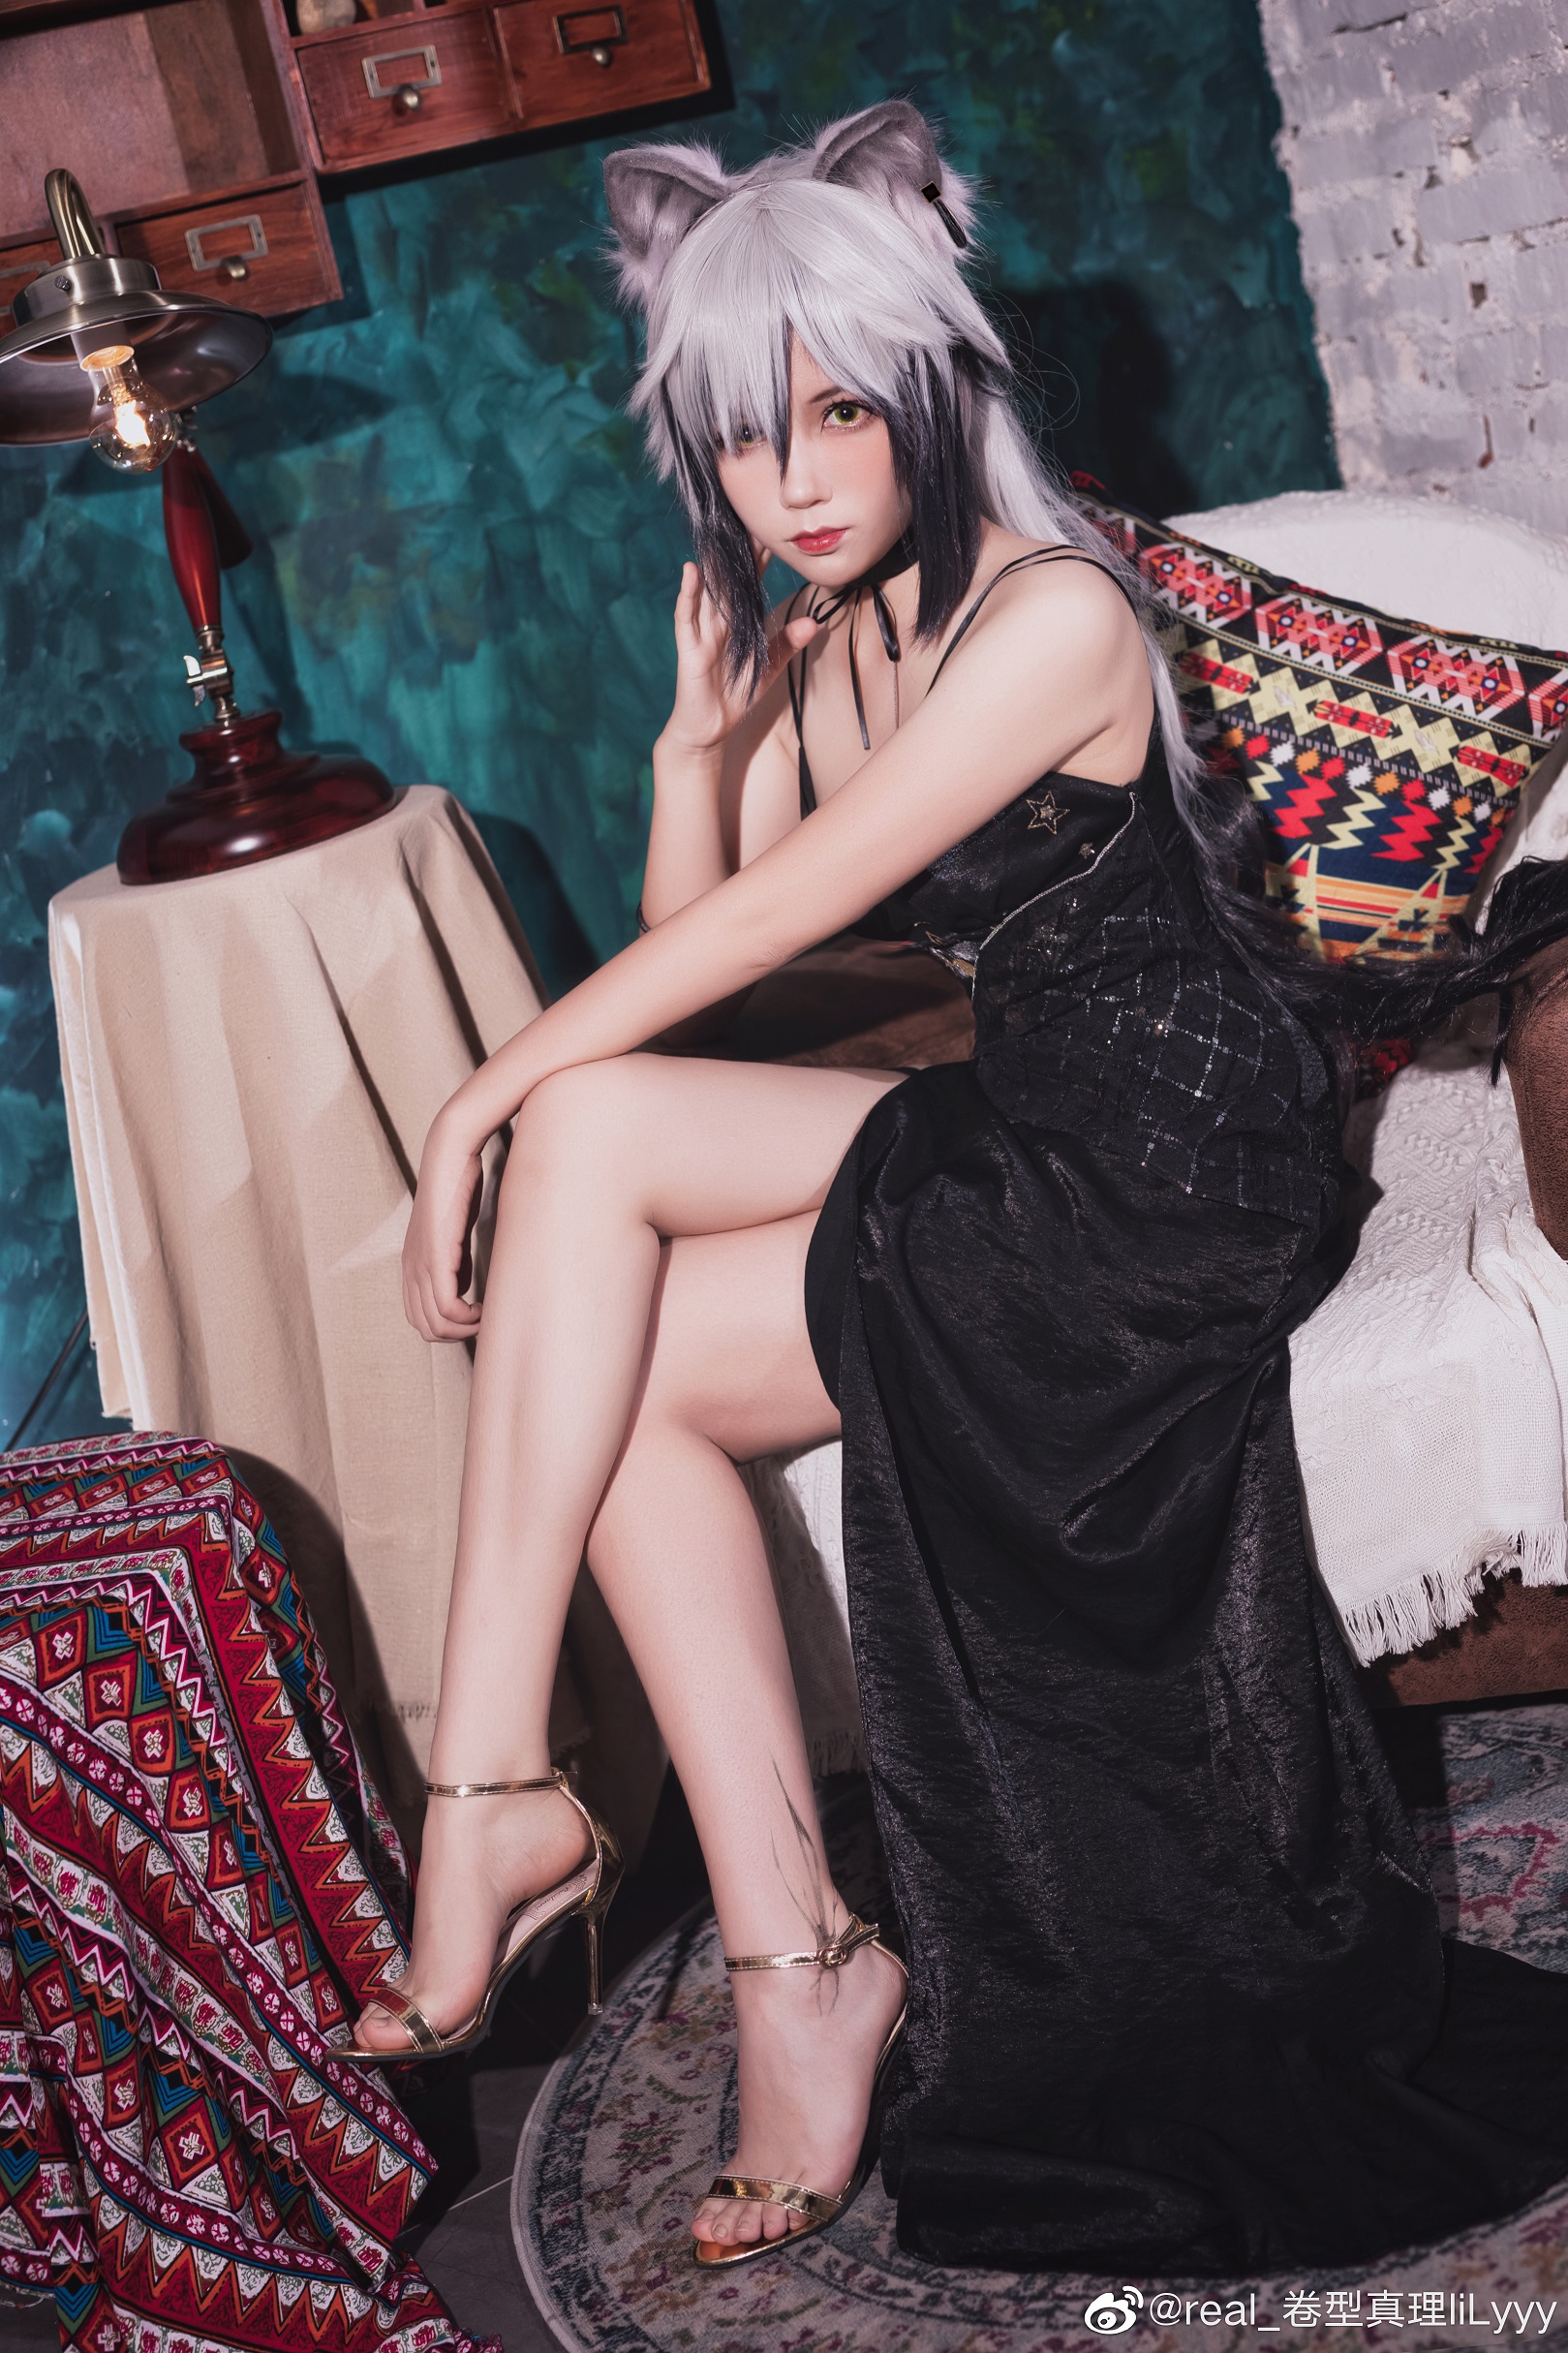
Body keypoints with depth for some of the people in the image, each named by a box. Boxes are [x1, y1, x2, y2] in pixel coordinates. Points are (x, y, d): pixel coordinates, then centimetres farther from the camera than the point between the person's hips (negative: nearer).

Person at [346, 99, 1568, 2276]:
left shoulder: (1049, 616, -17)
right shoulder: (812, 637, 10)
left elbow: (777, 920, -18)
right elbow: (696, 945, 7)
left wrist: (488, 1097, -12)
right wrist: (701, 733, -8)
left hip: (1169, 1170, -8)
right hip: (1012, 1126, 8)